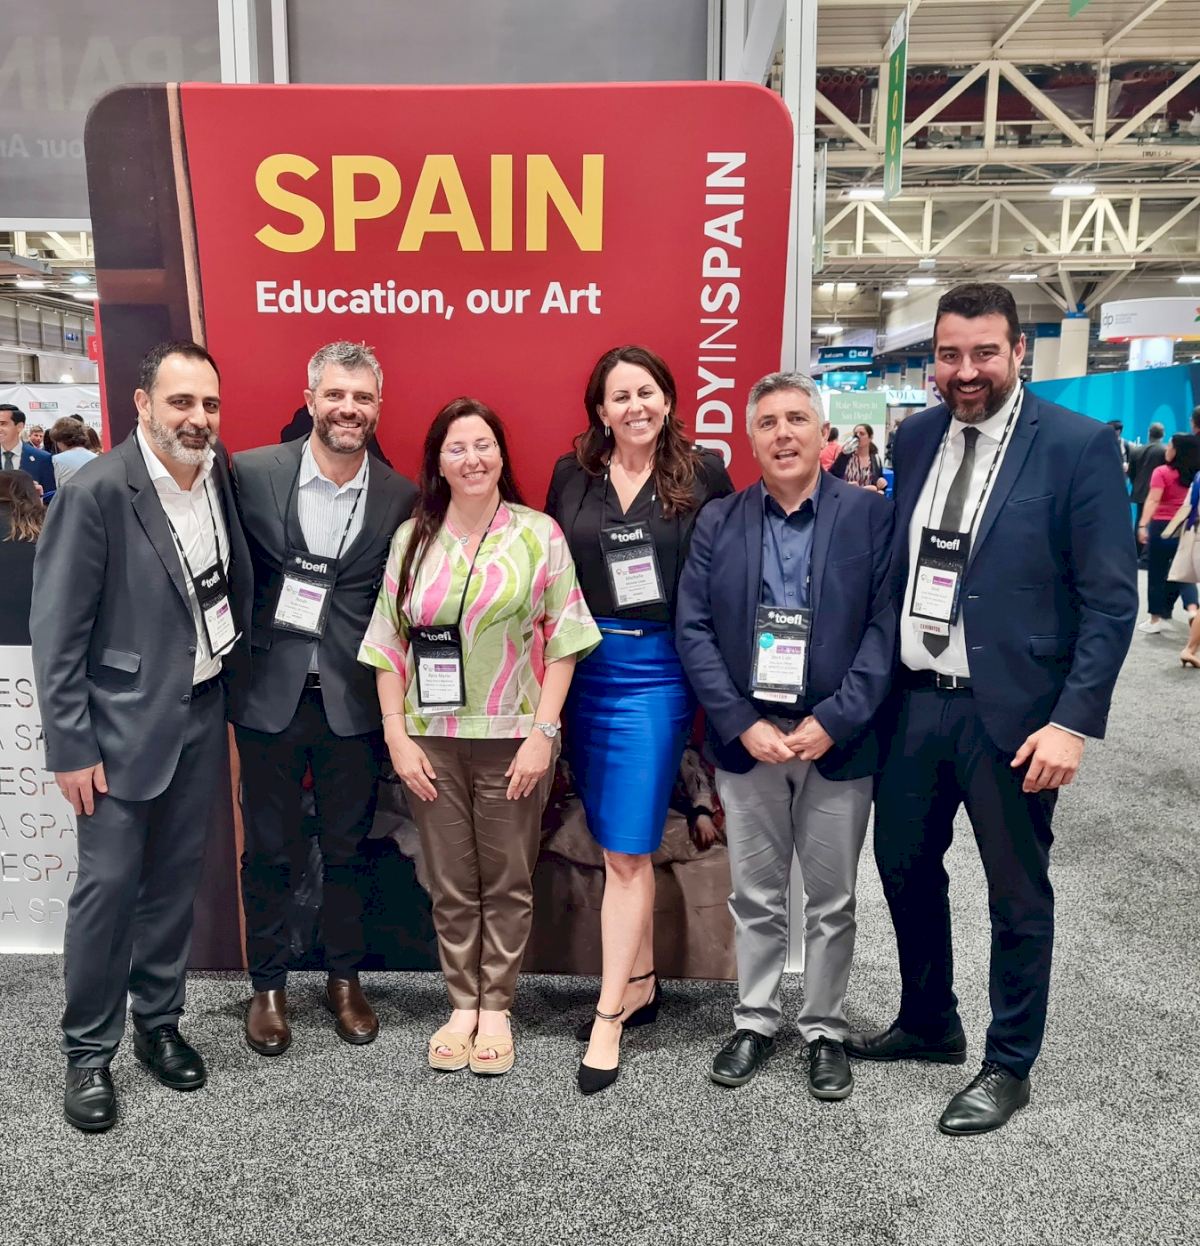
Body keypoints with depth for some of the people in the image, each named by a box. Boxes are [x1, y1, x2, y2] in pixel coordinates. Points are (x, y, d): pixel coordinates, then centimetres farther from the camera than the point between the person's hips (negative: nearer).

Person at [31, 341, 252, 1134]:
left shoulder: (219, 472, 0)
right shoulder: (96, 493, -15)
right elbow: (58, 631, -13)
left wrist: (237, 667, 4)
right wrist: (71, 747, -13)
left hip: (204, 711, 5)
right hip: (126, 721, -5)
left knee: (176, 880, 15)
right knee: (107, 886, 4)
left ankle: (159, 1023, 32)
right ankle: (89, 1052, 22)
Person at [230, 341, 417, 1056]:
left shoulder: (401, 498, -2)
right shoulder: (251, 474, -5)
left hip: (353, 702, 1)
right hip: (269, 696, 0)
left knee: (348, 850, 15)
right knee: (268, 851, 13)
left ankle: (345, 979, 35)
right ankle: (268, 985, 33)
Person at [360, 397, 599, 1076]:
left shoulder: (539, 533, -2)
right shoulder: (412, 539, 4)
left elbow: (562, 639, -3)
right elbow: (389, 645, 5)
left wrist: (542, 731, -10)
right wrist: (397, 736, -2)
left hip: (514, 738, -2)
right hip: (432, 740, 2)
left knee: (508, 882, 9)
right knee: (451, 884, 11)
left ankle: (496, 1009, 26)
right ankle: (462, 1005, 28)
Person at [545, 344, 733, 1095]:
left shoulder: (703, 474, -2)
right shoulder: (573, 475, 6)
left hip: (656, 669, -3)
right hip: (583, 667, 4)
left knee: (627, 849, -3)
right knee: (619, 842, 13)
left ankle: (610, 1016, 7)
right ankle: (642, 983, 30)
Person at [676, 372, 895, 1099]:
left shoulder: (872, 515, -2)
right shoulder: (719, 521, 4)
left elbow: (887, 627, -7)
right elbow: (693, 630, -1)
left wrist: (833, 722, -15)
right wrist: (743, 724, -10)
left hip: (838, 740, -1)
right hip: (747, 738, 2)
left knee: (832, 901, 12)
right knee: (755, 898, 14)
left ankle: (827, 1032, 29)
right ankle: (755, 1023, 31)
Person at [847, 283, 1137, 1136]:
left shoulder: (1079, 445, -9)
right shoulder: (916, 437, 6)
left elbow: (1110, 600, -11)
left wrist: (1075, 721, -16)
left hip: (1010, 712, -5)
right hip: (914, 701, 5)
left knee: (1018, 896, 11)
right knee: (905, 866, 18)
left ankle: (1009, 1066, 31)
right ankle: (929, 1024, 41)